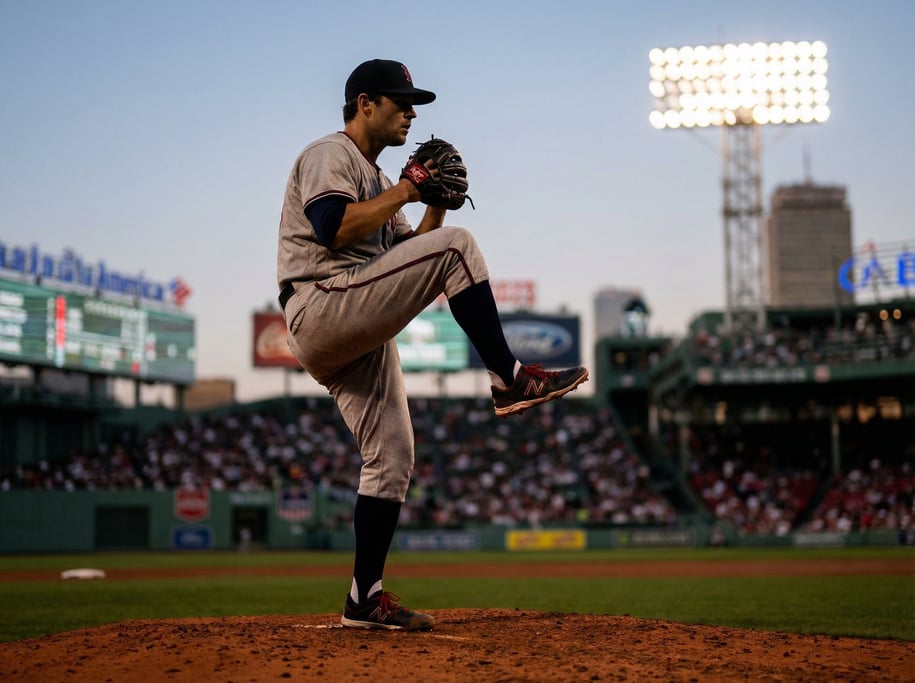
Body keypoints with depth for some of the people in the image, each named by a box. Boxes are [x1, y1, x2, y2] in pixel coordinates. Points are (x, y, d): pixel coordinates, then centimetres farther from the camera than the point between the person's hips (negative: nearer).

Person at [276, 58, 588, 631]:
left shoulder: (373, 177, 29)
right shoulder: (329, 155, 0)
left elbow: (406, 262, 24)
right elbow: (333, 228, -20)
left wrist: (437, 202, 12)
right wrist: (403, 191, -11)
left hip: (360, 337, 10)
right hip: (320, 309, -10)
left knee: (392, 457, 5)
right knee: (458, 245, -19)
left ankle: (366, 598, 9)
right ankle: (510, 380, -18)